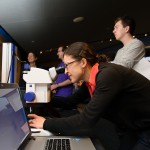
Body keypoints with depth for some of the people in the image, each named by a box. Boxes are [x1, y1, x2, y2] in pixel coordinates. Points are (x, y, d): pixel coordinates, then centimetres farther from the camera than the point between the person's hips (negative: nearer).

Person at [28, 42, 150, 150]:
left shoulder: (108, 75, -25)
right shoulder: (91, 79, 0)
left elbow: (86, 120, -27)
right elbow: (72, 100, 13)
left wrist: (46, 123, -19)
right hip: (128, 128, 7)